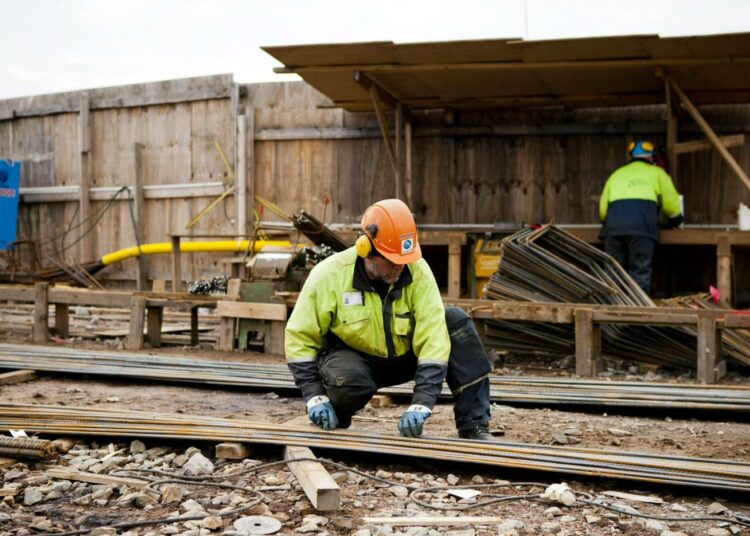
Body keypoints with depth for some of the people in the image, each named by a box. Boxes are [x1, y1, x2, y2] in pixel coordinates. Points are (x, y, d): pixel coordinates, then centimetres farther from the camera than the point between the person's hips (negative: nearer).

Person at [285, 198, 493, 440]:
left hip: (404, 355, 3)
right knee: (351, 379, -39)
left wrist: (421, 403, -35)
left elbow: (433, 335, -26)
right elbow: (299, 337, -14)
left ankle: (474, 426, -17)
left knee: (457, 322, -20)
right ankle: (334, 423, -1)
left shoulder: (418, 271, -21)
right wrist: (315, 396, -22)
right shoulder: (329, 275, -23)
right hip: (353, 358, -2)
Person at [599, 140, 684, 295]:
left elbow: (602, 208, 22)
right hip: (642, 224, -2)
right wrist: (676, 220, 36)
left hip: (614, 224, 3)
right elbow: (671, 203, 17)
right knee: (640, 272, 0)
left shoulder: (616, 174, 29)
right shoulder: (656, 172, 22)